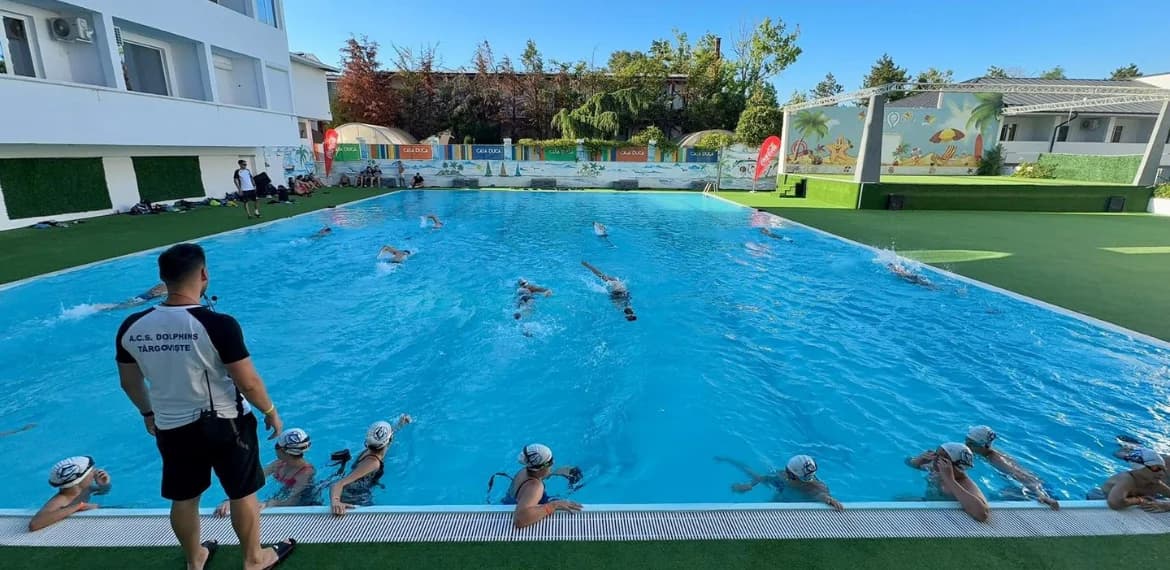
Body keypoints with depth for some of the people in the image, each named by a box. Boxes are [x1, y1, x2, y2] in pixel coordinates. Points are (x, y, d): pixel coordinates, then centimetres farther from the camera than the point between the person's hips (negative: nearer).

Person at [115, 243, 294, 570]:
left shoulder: (131, 327, -8)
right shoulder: (217, 324, -26)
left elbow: (129, 383, 7)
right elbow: (249, 383, -21)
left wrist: (148, 414, 25)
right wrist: (270, 412, -3)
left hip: (172, 428, 5)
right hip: (225, 423, -5)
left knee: (183, 498, 24)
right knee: (242, 494, 16)